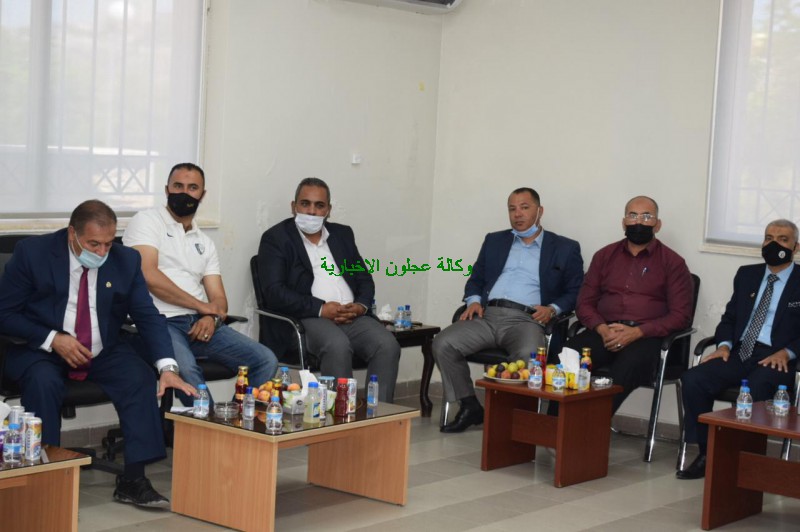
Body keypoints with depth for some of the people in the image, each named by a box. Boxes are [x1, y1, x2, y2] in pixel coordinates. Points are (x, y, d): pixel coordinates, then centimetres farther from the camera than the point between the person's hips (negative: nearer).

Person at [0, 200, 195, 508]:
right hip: (41, 350, -3)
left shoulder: (125, 260, -3)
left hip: (103, 352, 3)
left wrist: (167, 368, -20)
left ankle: (133, 479, -19)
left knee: (141, 377, -24)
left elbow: (147, 316, -4)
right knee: (44, 381, -35)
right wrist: (52, 339, -21)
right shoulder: (32, 252, -10)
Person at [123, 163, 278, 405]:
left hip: (200, 323, 6)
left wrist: (212, 318, -10)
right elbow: (149, 276, -11)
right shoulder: (147, 221, 4)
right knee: (185, 368, -38)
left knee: (266, 361, -13)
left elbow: (218, 299, 16)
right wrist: (203, 306, -6)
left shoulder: (204, 242, 23)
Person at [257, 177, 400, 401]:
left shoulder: (343, 234, 23)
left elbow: (365, 279, 21)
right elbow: (274, 292, -7)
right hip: (306, 319, -5)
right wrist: (321, 309, -16)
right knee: (338, 346, -36)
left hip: (353, 316, 5)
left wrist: (361, 305, -3)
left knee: (388, 345, -24)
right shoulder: (275, 238, 5)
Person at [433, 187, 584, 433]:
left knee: (528, 355, -39)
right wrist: (473, 301, 3)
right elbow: (475, 279, 25)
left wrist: (553, 309, -10)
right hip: (487, 315, 4)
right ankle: (470, 407, -7)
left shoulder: (565, 248, 14)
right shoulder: (494, 241, 25)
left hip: (526, 319, -3)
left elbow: (575, 291, 9)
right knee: (442, 343, -22)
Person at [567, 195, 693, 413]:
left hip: (646, 337, -3)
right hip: (604, 332, 3)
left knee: (629, 365, -39)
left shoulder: (672, 263, 9)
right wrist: (602, 329, -7)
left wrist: (636, 332, -13)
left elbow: (680, 315, 2)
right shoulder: (604, 256, 20)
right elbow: (584, 303, 17)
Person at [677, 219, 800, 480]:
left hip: (775, 359, -5)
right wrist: (724, 345, -1)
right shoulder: (746, 275, 19)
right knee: (693, 379, -22)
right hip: (740, 353, 5)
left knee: (755, 389, -38)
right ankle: (706, 454, -13)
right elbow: (729, 317, 19)